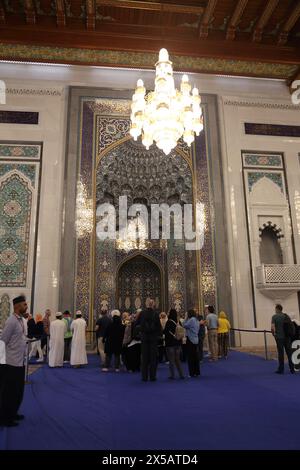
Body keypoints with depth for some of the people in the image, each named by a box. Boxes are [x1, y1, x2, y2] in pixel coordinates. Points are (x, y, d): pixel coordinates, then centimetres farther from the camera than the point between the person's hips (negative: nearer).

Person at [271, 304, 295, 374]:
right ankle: (292, 369, 12)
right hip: (287, 337, 4)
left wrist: (274, 334, 0)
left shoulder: (274, 316, -7)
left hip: (279, 337, -4)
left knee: (281, 353, 1)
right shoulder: (286, 316, 7)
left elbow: (272, 327, -16)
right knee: (289, 353, 8)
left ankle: (281, 369, 6)